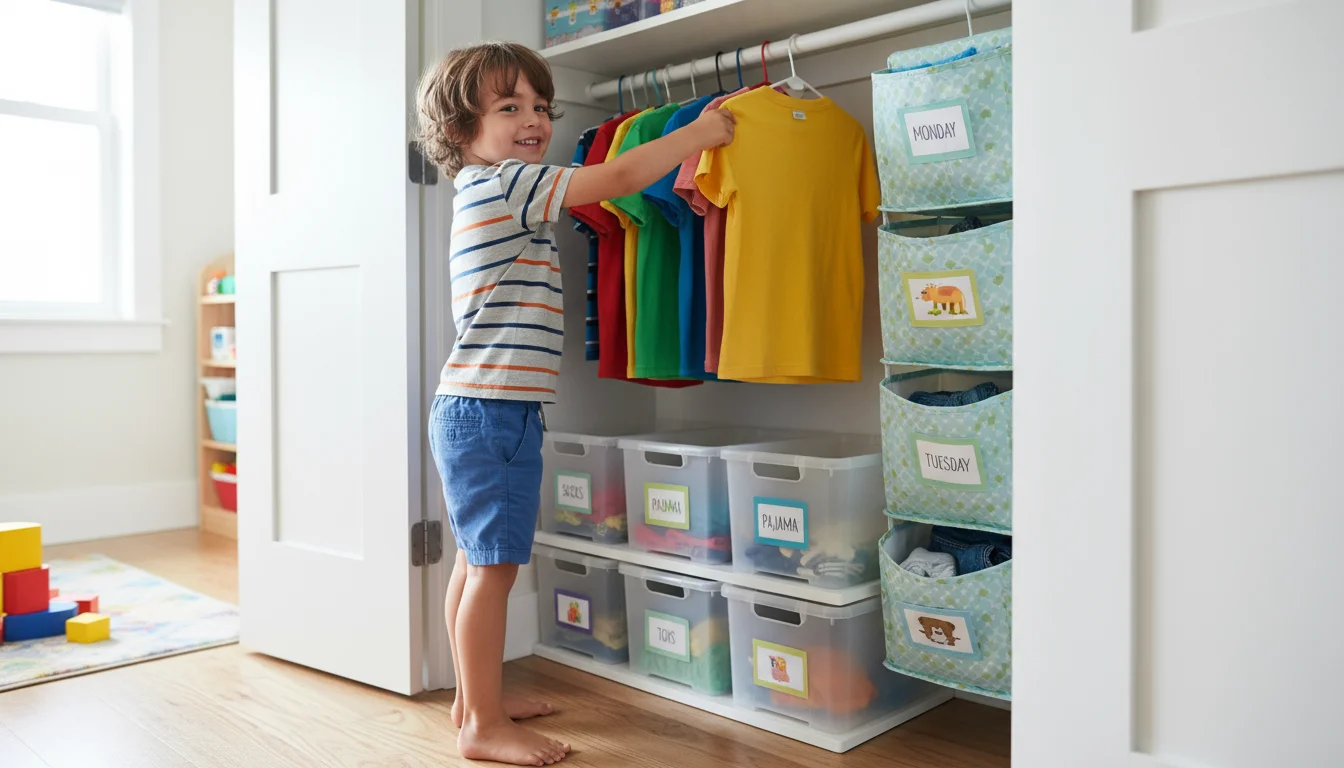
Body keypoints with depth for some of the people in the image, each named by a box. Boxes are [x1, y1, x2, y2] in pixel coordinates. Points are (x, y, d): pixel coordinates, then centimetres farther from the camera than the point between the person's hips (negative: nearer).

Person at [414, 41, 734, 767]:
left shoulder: (496, 193, 20)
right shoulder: (501, 183, -11)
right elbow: (615, 178, -15)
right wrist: (700, 132, -5)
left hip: (481, 408, 10)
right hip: (492, 409, -10)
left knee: (477, 560, 16)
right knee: (495, 566, -5)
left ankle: (477, 696, 28)